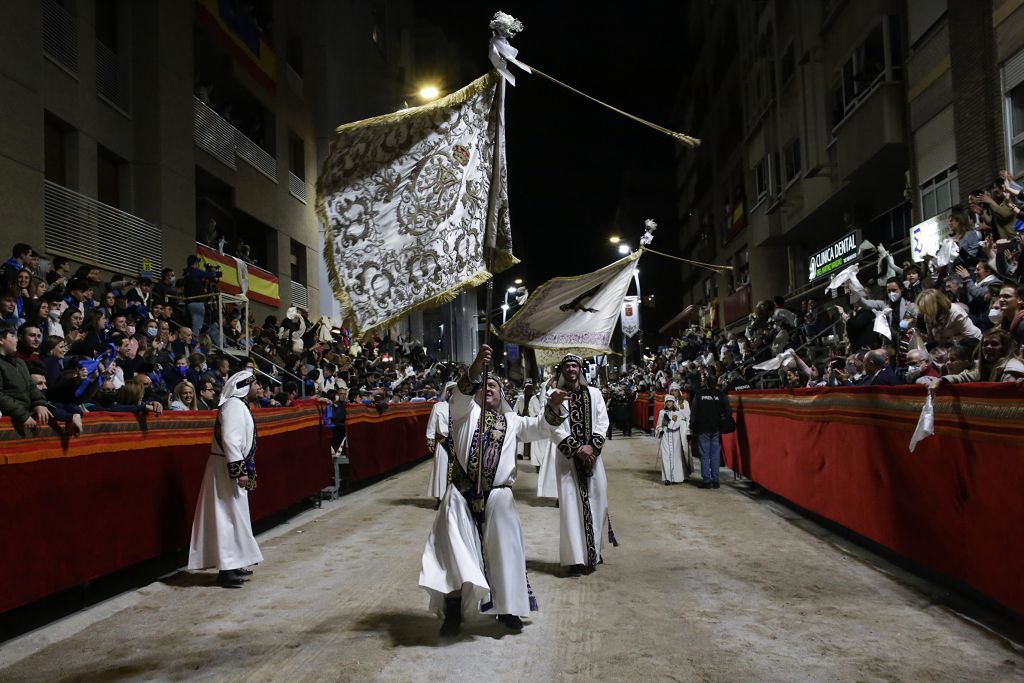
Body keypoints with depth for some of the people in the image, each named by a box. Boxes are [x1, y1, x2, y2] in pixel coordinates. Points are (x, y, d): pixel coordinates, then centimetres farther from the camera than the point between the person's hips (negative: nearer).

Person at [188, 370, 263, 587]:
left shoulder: (239, 405, 16)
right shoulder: (234, 405, -16)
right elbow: (230, 440, -25)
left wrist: (244, 469, 21)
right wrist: (240, 471, -26)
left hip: (232, 468, 10)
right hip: (228, 469, -10)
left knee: (234, 516, 15)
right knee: (229, 516, -8)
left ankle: (233, 563, 23)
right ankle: (227, 568, -4)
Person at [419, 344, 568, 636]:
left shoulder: (511, 421, 16)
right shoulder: (466, 411, 8)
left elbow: (540, 428, 4)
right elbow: (461, 394, -14)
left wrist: (553, 409, -18)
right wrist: (476, 368, -32)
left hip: (497, 496, 2)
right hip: (462, 494, -2)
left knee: (503, 550, 6)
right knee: (455, 549, -5)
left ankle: (506, 606, 20)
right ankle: (454, 606, 4)